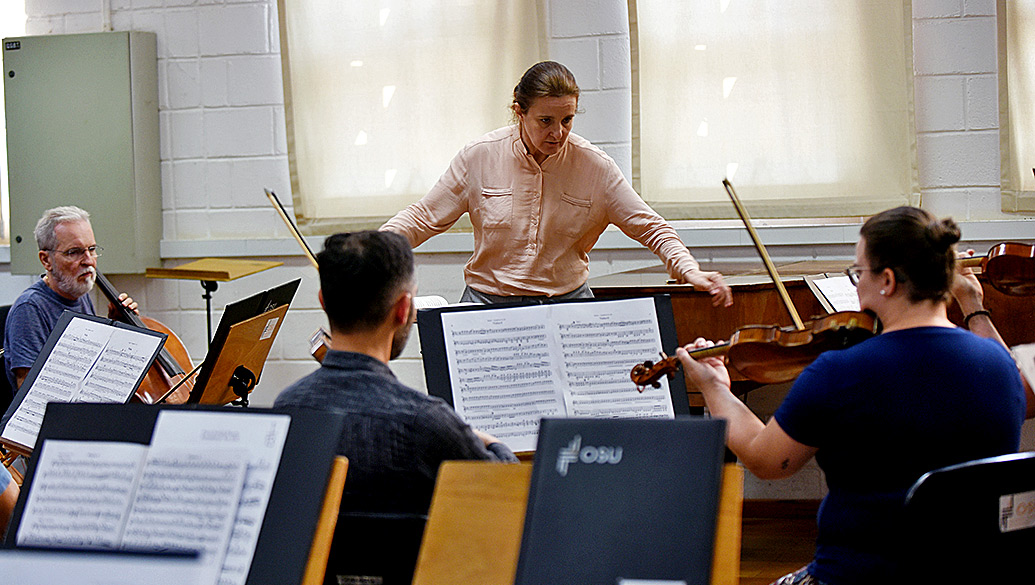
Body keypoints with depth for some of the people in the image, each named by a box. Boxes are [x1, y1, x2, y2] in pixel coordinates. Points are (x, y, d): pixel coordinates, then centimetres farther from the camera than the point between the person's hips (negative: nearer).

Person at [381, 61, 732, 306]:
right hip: (489, 301, 0)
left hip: (568, 301, 1)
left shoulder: (594, 166, -2)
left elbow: (650, 228, 3)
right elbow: (423, 218, 4)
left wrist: (689, 271, -13)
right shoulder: (480, 157, -4)